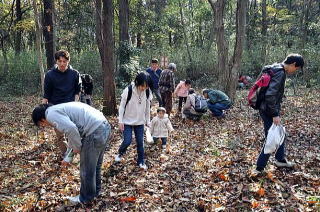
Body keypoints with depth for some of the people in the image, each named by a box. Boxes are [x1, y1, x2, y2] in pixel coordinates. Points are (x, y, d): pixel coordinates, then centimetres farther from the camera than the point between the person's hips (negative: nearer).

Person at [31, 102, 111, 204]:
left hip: (95, 132, -10)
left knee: (86, 169, 12)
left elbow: (71, 129, -22)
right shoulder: (59, 109, 25)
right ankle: (95, 191, 47)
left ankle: (85, 198, 32)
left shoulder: (51, 114, -5)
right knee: (95, 165, 28)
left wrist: (77, 147, -4)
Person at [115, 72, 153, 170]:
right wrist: (120, 121, -11)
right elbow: (122, 106, -11)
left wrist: (148, 121, 8)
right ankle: (120, 153, 28)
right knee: (127, 141, -4)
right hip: (127, 121, -3)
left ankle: (141, 161, 24)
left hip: (140, 122, 3)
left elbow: (147, 107, 4)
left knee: (140, 142, 6)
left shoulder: (147, 92, -9)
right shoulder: (128, 90, -20)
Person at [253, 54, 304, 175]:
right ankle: (259, 169, 10)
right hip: (269, 111, -10)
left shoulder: (276, 69, 11)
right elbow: (270, 95, -29)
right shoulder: (280, 73, -20)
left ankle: (280, 160, 40)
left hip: (267, 109, 10)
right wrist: (275, 114, -23)